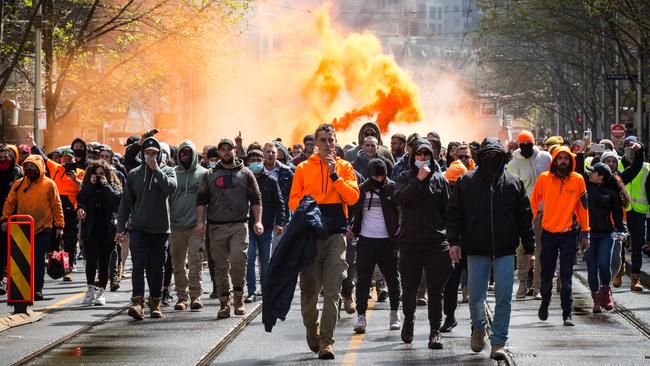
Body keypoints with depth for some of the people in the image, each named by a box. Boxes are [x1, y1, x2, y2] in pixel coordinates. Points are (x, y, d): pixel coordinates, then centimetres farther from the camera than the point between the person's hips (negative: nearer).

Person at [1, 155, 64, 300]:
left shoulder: (49, 184, -2)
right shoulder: (19, 184, 5)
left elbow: (57, 206, -1)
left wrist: (59, 226, -4)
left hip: (42, 229, -3)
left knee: (38, 259, -2)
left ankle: (37, 289, 3)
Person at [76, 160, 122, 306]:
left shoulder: (113, 187, 10)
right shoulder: (88, 187, 15)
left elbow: (116, 198, -11)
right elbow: (80, 199, -4)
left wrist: (105, 185, -6)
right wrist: (91, 184, -5)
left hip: (107, 229, -1)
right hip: (90, 229, 1)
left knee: (104, 261, 3)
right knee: (91, 260, -7)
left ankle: (101, 291, 7)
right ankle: (90, 289, 0)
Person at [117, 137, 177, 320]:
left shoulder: (167, 171, 5)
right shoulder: (134, 174, 8)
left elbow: (171, 188, -18)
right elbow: (126, 202, 9)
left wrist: (156, 169, -15)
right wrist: (120, 228, 5)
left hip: (160, 229, 0)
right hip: (138, 227, 0)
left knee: (157, 269, 8)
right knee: (138, 266, -12)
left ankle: (155, 303, 19)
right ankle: (137, 302, -20)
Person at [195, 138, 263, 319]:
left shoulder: (245, 173, 9)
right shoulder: (210, 175, 12)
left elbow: (256, 199, 8)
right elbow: (201, 200, 10)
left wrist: (258, 221, -2)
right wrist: (200, 221, -2)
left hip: (239, 225, -2)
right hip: (217, 227, 2)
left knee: (238, 260, -17)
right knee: (221, 266, 2)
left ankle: (238, 296, 0)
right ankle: (224, 303, 7)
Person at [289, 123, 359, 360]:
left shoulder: (345, 167, 9)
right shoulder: (303, 168, 8)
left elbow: (353, 197, -4)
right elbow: (293, 200, 6)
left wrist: (334, 174, -10)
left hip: (336, 234, -1)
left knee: (332, 293, -8)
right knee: (309, 290, 5)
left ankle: (326, 342, -7)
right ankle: (312, 331, 30)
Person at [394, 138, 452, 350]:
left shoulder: (440, 180, 9)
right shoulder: (405, 178, 7)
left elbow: (448, 210, 9)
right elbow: (400, 198, -13)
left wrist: (451, 237, 4)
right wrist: (418, 179, -16)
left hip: (436, 241, 0)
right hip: (410, 241, 0)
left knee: (436, 289, -2)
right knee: (409, 287, 8)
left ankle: (435, 331, 2)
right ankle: (409, 319, 33)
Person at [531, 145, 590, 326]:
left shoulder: (578, 180, -1)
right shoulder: (544, 178, -2)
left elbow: (582, 206, 5)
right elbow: (533, 203, 6)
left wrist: (585, 232, 6)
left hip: (568, 233, -1)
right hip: (548, 233, 1)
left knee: (566, 276, -3)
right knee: (546, 273, 12)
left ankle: (567, 314, -2)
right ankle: (544, 303, 35)